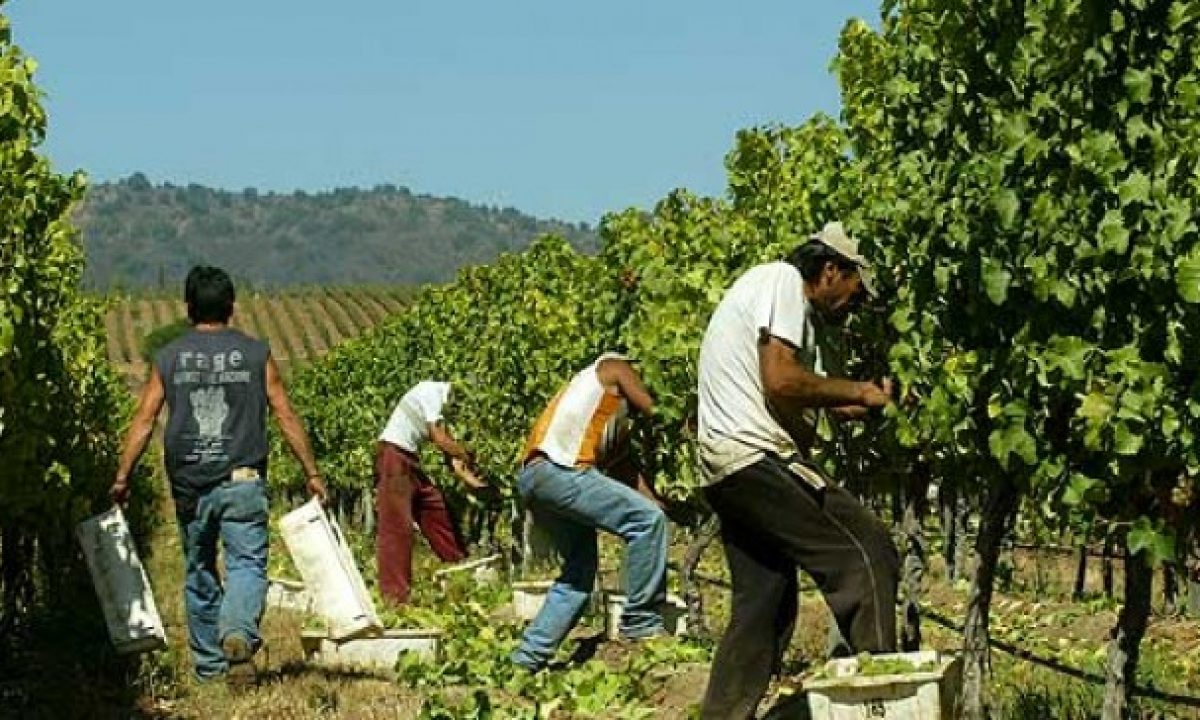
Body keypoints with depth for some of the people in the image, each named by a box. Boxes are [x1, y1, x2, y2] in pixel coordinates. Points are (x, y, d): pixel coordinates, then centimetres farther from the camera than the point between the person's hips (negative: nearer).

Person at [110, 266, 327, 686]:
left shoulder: (168, 359, 6)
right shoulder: (256, 355, 4)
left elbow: (144, 421, 0)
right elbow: (286, 417, 3)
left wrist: (122, 478, 2)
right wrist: (312, 473, 8)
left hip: (188, 484, 2)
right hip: (242, 480, -2)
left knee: (199, 572, 14)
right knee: (247, 561, -5)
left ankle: (208, 664, 19)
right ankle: (239, 631, -33)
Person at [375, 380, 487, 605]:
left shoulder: (444, 403, 14)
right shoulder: (432, 392, -14)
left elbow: (451, 455, 14)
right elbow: (440, 439, -19)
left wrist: (477, 485, 5)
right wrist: (468, 457, -5)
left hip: (410, 460, 10)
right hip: (393, 455, -10)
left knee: (436, 507, 14)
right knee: (397, 524, -10)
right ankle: (394, 594, -10)